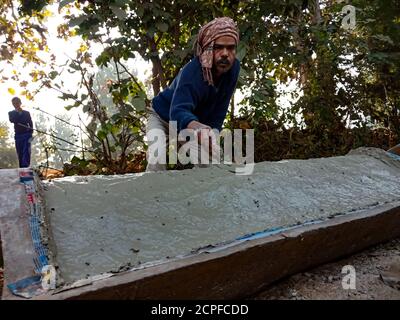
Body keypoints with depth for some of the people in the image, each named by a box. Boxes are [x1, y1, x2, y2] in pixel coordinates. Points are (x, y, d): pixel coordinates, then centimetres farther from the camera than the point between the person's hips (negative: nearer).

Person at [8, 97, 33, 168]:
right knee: (20, 154, 3)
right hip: (18, 135, 2)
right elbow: (12, 120, -11)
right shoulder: (11, 113, 10)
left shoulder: (26, 113, 6)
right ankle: (22, 168, 7)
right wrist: (18, 112, -14)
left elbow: (30, 124, 3)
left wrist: (30, 134, -7)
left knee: (26, 152, -14)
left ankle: (26, 167, -22)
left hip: (26, 135, -2)